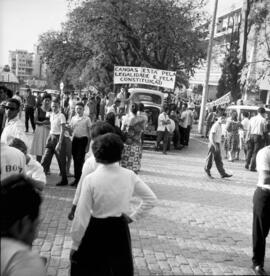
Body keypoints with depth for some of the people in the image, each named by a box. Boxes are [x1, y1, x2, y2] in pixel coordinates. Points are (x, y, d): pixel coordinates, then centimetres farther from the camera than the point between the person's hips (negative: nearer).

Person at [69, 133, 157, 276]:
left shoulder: (91, 179, -20)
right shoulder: (129, 176, -9)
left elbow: (82, 216, -16)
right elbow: (151, 199, 1)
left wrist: (75, 244, -3)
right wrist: (133, 217, 9)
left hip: (95, 232, -3)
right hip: (120, 231, 3)